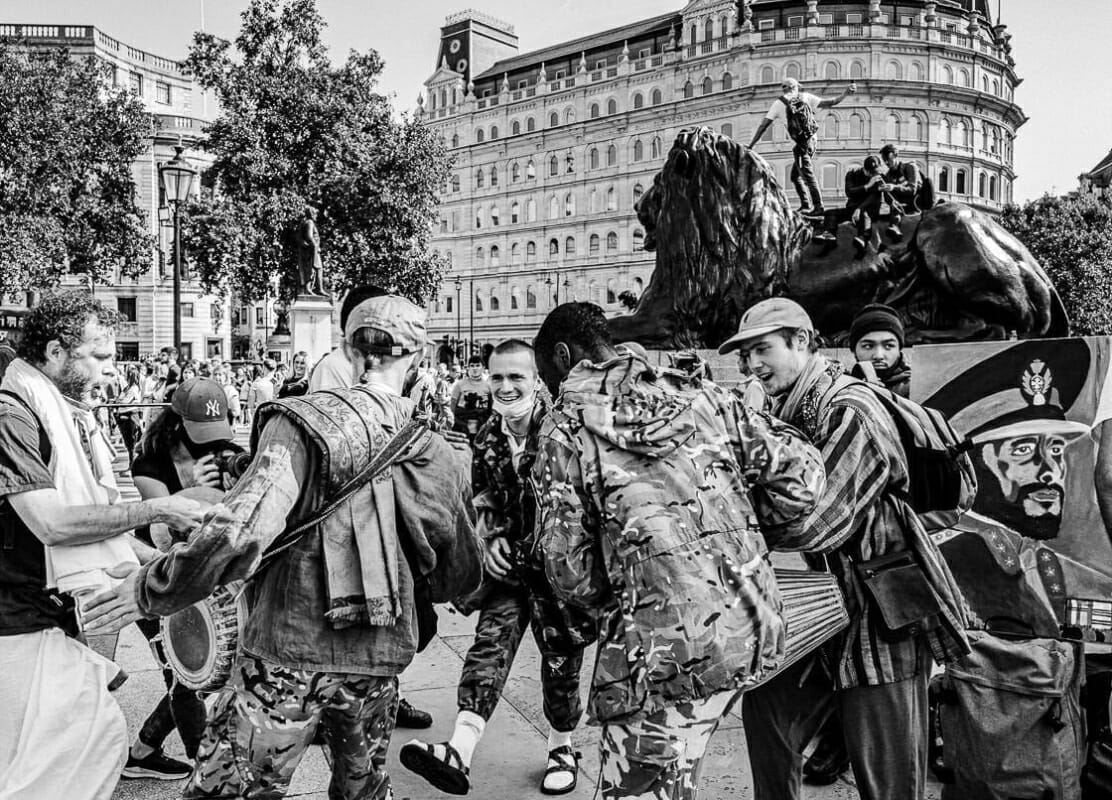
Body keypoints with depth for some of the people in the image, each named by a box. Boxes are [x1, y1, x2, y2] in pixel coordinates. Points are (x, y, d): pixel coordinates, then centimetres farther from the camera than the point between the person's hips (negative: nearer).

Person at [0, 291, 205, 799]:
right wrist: (155, 510, -21)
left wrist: (149, 558, 9)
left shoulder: (71, 410, 11)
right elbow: (50, 523, -25)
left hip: (81, 617, 9)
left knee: (104, 741, 16)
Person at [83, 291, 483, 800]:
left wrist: (151, 589, -10)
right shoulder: (441, 456, 1)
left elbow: (239, 533, -25)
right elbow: (463, 577, 11)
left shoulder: (302, 422, -13)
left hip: (288, 650, -4)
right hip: (379, 662, 5)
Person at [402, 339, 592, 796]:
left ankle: (561, 749, 30)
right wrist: (491, 537, 0)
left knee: (560, 660, 8)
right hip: (508, 562, 4)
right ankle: (460, 751, -15)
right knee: (490, 643, -10)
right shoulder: (487, 437, 3)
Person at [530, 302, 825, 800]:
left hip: (666, 646, -6)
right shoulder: (699, 394, 9)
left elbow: (568, 569, -4)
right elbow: (800, 471, 5)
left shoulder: (565, 427, -3)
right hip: (754, 628, 6)